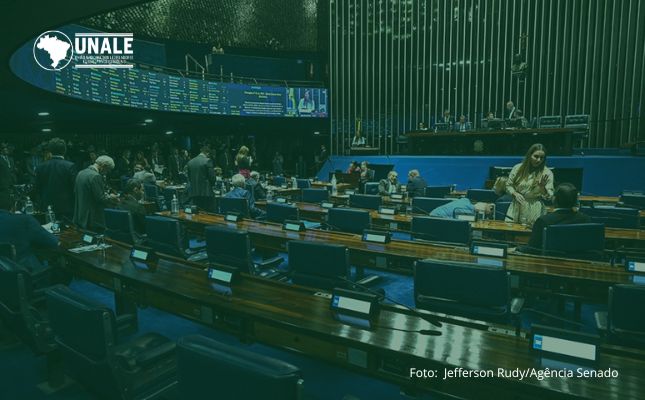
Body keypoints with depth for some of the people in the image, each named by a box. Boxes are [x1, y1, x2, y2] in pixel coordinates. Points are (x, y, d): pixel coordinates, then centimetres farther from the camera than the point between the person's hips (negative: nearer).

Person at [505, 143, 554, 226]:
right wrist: (515, 194, -10)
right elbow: (508, 185, 8)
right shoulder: (518, 168, 2)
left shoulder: (547, 173, -2)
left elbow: (548, 196, -2)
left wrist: (542, 186, -20)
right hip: (516, 210, 2)